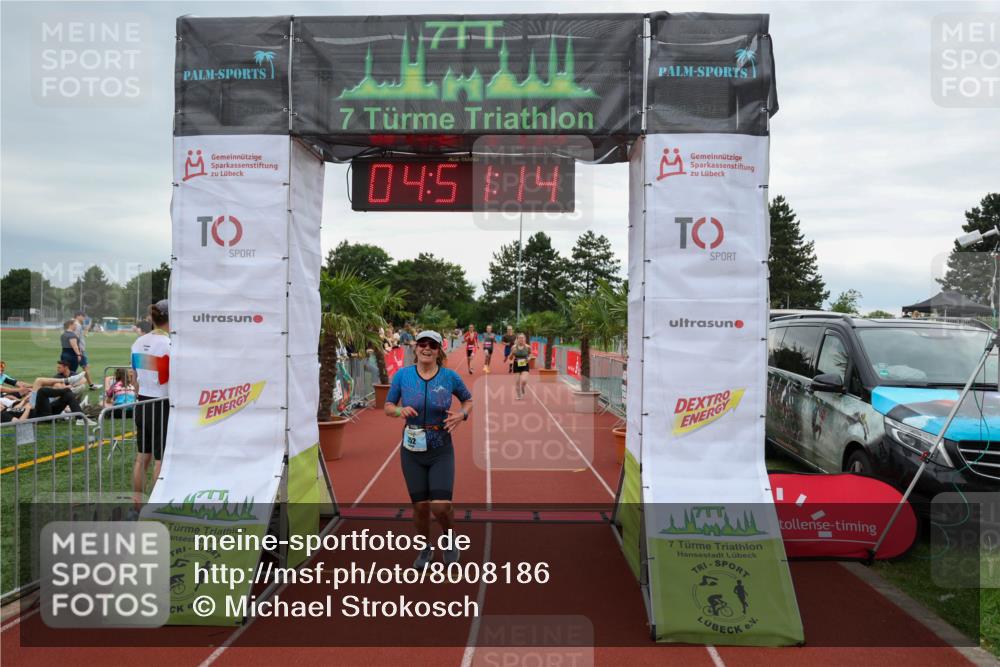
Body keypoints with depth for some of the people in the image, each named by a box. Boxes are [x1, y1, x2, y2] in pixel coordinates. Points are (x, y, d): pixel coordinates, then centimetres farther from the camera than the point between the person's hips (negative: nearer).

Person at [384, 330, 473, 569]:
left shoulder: (450, 376, -6)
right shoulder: (402, 375, -5)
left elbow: (468, 400, 10)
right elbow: (388, 406, 5)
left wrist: (461, 414, -12)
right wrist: (400, 410, -18)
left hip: (441, 452, -1)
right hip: (412, 452, 1)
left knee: (441, 506, -12)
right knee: (420, 506, 8)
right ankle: (426, 548, 36)